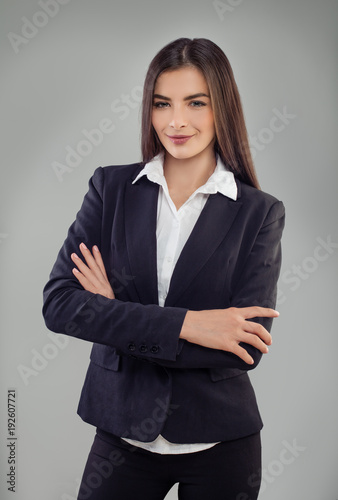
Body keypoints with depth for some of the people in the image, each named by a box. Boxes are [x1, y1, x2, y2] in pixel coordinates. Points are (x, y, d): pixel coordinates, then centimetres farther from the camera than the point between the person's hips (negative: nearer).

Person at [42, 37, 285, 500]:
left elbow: (244, 347, -13)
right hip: (121, 431, 1)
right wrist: (184, 323, -21)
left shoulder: (261, 212, -6)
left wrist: (117, 316, -15)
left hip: (219, 443, 0)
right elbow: (58, 302, -12)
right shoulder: (111, 187, -2)